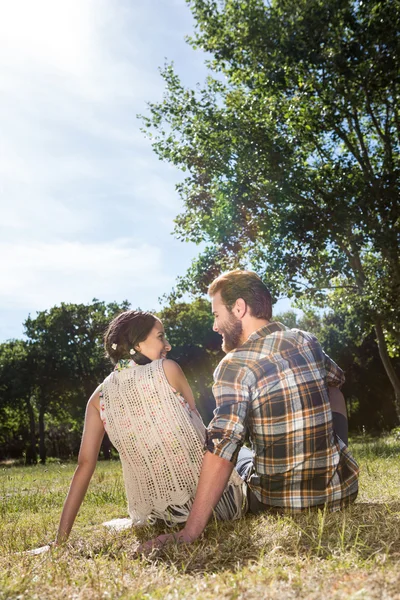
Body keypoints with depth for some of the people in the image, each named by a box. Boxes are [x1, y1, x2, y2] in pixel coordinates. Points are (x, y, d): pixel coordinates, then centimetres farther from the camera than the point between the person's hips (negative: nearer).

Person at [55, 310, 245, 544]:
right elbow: (199, 426, 2)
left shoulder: (100, 397, 1)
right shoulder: (167, 369, -9)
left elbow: (85, 464, -4)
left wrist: (62, 537, 1)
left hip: (160, 516, 4)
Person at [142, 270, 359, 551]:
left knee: (241, 460, 28)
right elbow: (336, 383, 19)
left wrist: (190, 532, -26)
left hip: (282, 503, -4)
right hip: (343, 488, 4)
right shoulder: (307, 340, -2)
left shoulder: (236, 365, -20)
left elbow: (222, 450, -27)